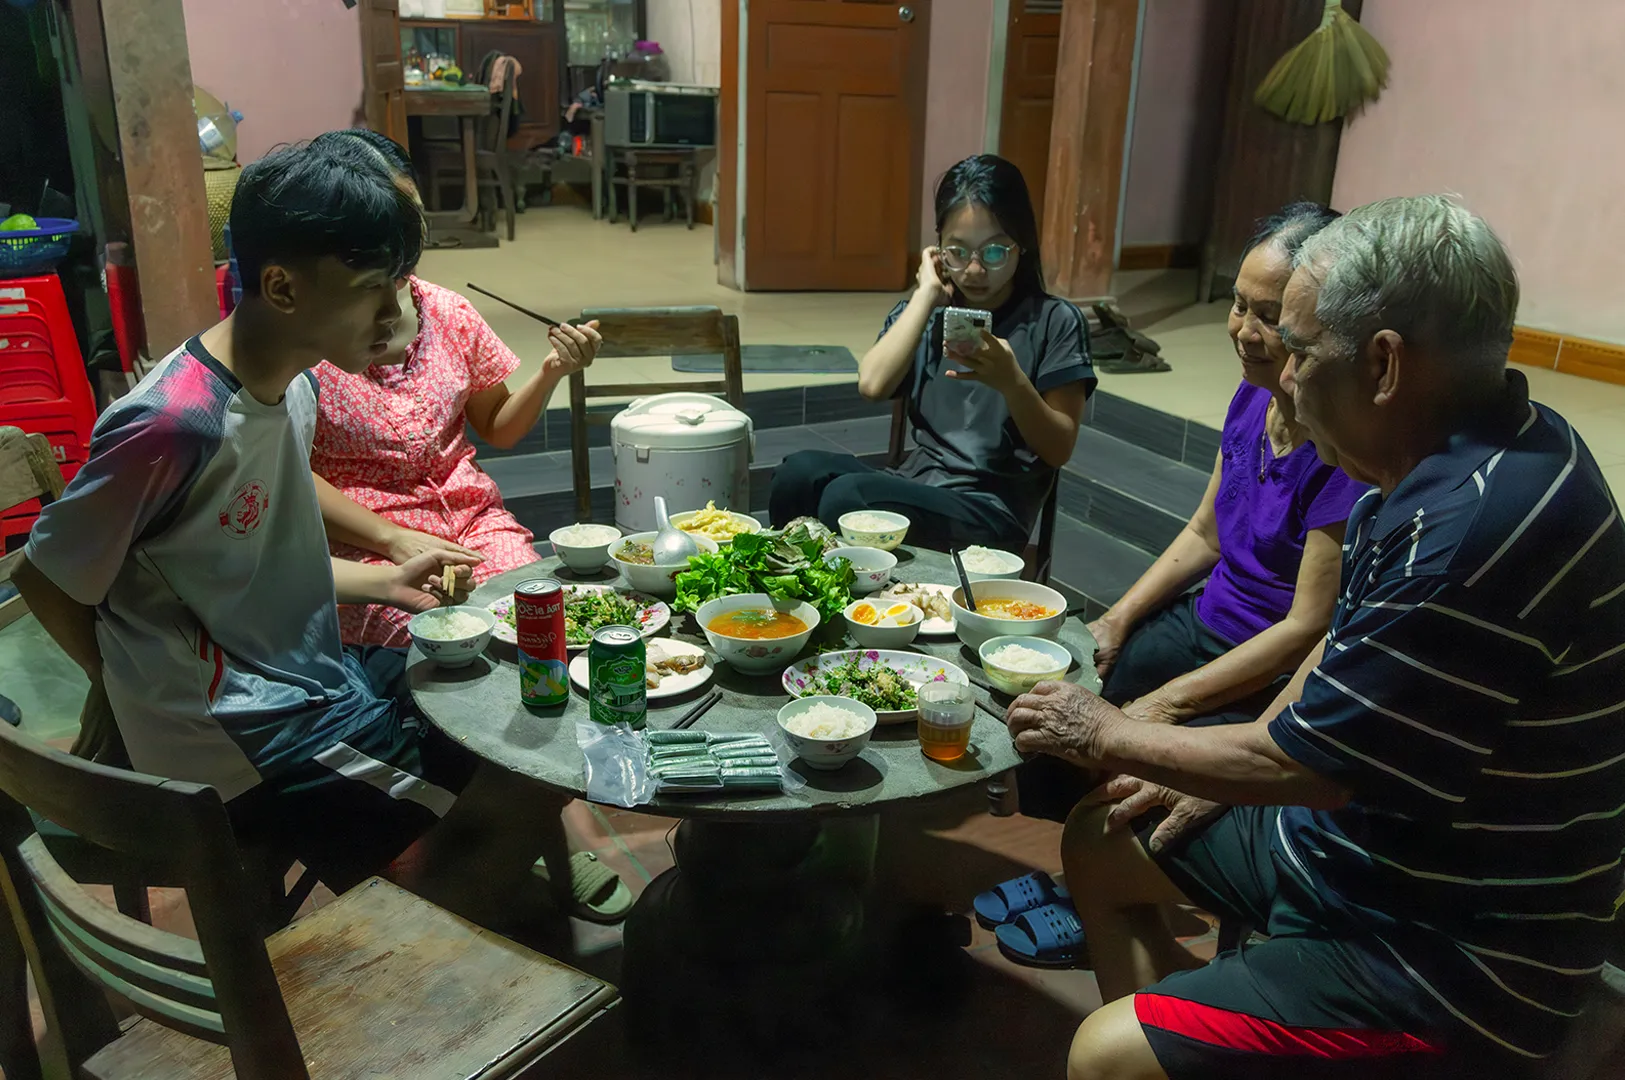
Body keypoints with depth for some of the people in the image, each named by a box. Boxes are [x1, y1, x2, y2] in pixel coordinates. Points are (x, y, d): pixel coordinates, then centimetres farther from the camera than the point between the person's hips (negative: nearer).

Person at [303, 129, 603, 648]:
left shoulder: (446, 313, 6)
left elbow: (498, 428, 17)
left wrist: (551, 372, -1)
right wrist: (393, 539, -18)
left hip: (470, 517, 5)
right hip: (360, 542, -4)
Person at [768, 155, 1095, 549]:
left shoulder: (1055, 321, 3)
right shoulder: (926, 312, 14)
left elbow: (1060, 449, -1)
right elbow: (873, 384, -6)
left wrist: (1011, 382, -19)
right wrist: (928, 293, -1)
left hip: (990, 509, -4)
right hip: (915, 483, 4)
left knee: (847, 497, -30)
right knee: (802, 470, -26)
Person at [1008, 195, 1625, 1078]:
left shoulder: (1481, 527, -32)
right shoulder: (1452, 461, -1)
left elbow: (1298, 763, -24)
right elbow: (1344, 647, 12)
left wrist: (1108, 736, -9)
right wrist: (1216, 775, 8)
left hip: (1453, 953, -9)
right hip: (1351, 833, 9)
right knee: (1099, 845, 15)